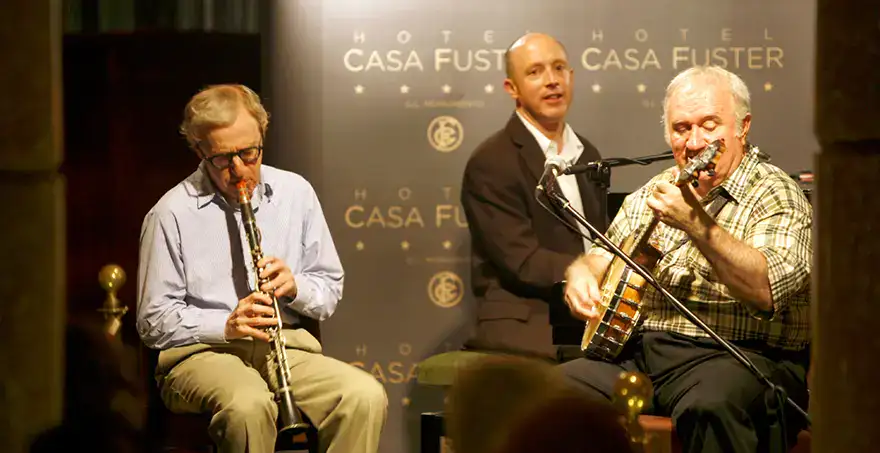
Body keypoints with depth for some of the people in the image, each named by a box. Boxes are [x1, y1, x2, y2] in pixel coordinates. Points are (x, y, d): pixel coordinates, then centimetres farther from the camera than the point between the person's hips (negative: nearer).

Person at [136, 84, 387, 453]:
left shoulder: (296, 193, 11)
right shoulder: (172, 214, -1)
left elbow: (329, 292, 16)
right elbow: (154, 323, -1)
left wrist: (295, 287, -8)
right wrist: (225, 325, -17)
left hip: (289, 347, 4)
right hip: (202, 353, -3)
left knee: (367, 396, -26)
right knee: (248, 405, -39)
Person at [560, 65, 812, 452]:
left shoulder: (776, 196, -3)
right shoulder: (655, 192, 19)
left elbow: (768, 290, -21)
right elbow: (604, 254, 28)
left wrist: (697, 224, -30)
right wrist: (581, 273, 4)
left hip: (736, 355, -6)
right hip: (636, 350, 6)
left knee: (710, 405, -40)